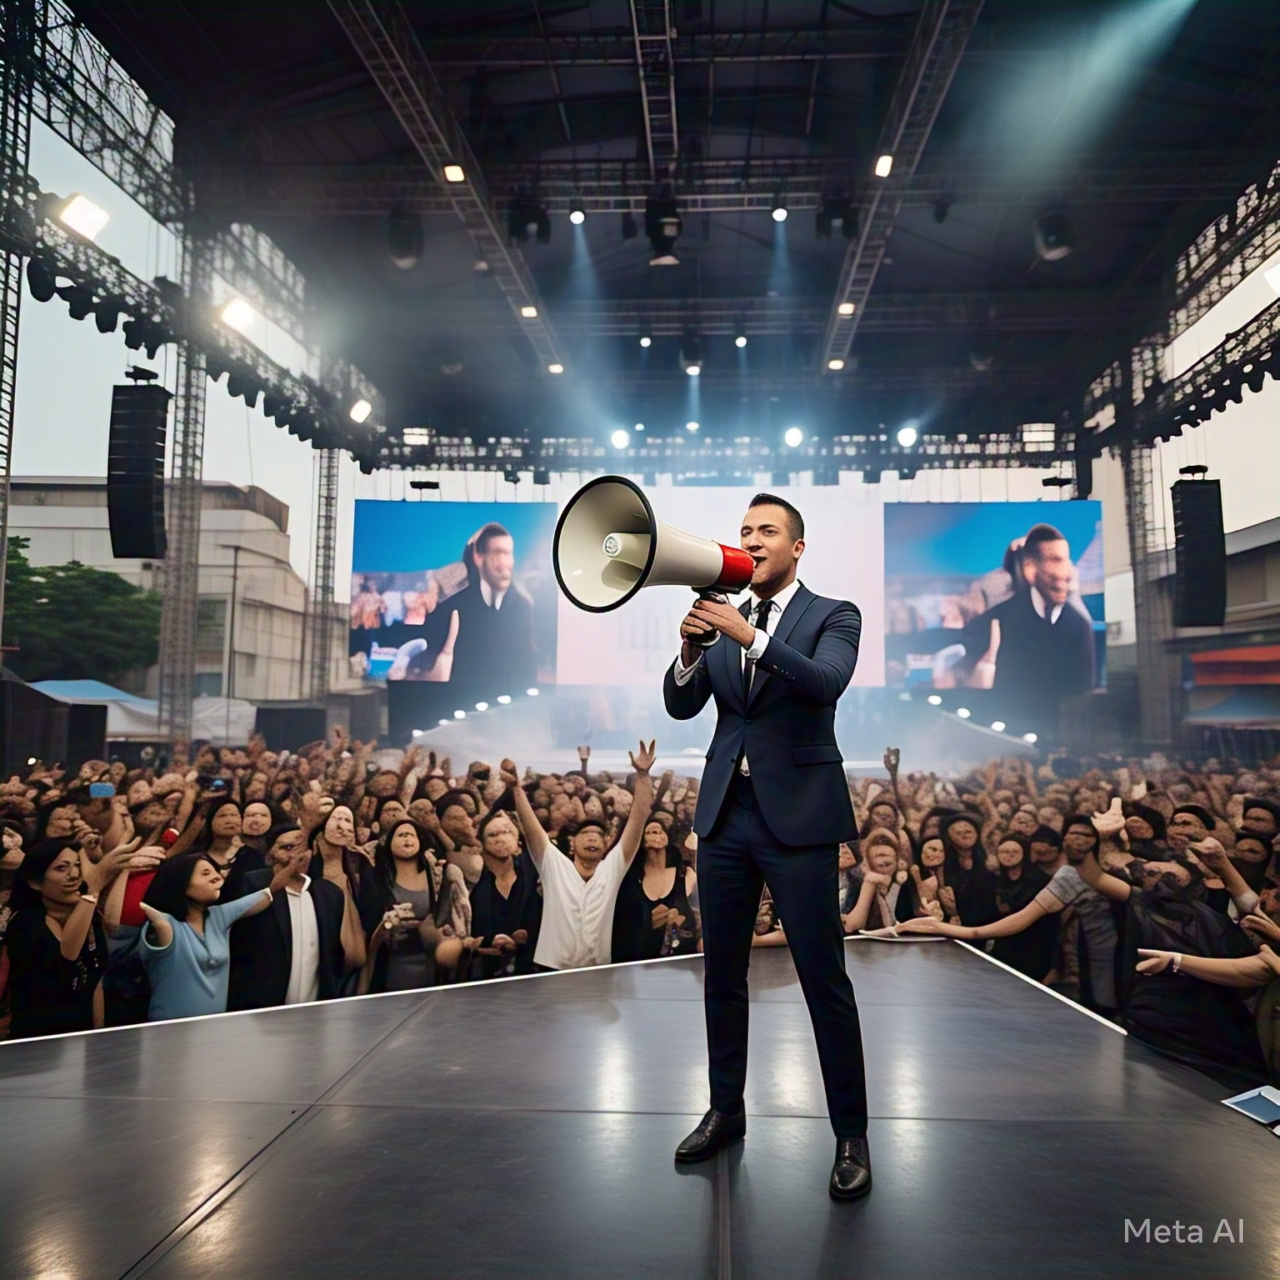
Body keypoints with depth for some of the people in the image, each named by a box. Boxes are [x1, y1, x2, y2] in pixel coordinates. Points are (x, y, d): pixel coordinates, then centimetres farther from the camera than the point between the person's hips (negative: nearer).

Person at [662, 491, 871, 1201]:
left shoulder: (833, 616, -1)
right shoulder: (723, 618, 10)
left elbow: (827, 682, -21)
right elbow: (681, 706, 2)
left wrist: (748, 636, -29)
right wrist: (691, 648, -17)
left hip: (798, 816, -4)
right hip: (725, 813, 5)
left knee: (824, 979, 0)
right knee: (721, 974, 14)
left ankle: (851, 1135, 17)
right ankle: (725, 1110, 31)